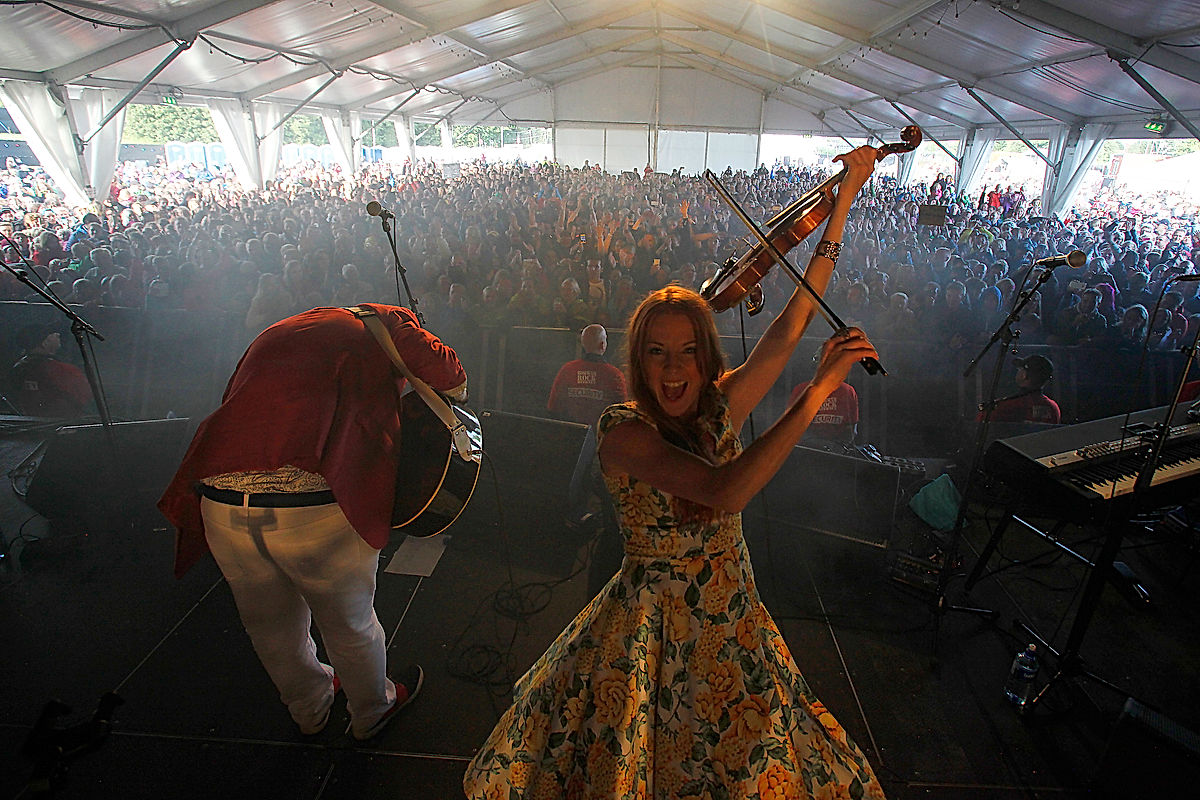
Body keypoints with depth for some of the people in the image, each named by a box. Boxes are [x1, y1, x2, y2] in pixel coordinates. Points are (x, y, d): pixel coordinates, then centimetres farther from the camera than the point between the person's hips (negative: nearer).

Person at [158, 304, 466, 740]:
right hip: (317, 506, -6)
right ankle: (373, 711, 48)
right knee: (349, 624, 21)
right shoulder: (382, 321, 9)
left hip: (220, 504, 6)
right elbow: (449, 377, -6)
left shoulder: (273, 333, 26)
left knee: (272, 626, 28)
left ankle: (310, 708, 56)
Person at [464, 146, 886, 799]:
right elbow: (726, 491, -37)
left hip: (733, 625, 5)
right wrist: (819, 389, -35)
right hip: (651, 628, -4)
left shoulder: (718, 409, -7)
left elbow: (789, 326, -10)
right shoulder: (621, 430, -23)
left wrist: (844, 199, -10)